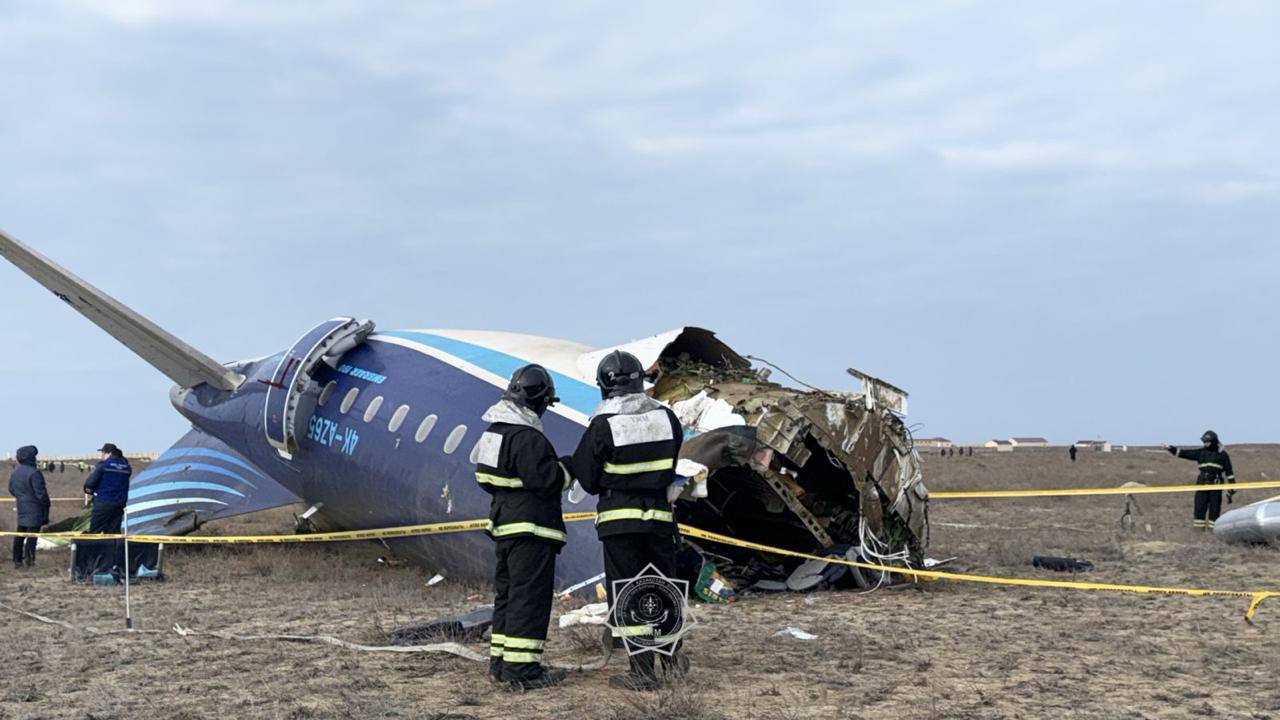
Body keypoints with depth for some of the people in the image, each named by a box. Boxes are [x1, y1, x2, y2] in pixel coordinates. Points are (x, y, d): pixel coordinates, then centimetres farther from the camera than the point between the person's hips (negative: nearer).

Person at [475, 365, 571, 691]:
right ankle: (522, 668, -6)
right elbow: (549, 480, -21)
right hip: (531, 529, -10)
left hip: (504, 525, 10)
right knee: (530, 597, -6)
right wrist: (567, 470, -4)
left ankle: (500, 661, 23)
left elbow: (486, 479, 19)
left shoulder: (494, 432, 11)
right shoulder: (528, 438, -21)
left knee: (507, 593, 17)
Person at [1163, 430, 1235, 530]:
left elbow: (1229, 471, 4)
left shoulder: (1222, 454, 3)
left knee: (1214, 507, 0)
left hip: (1216, 484, -3)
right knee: (1199, 506, -1)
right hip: (1202, 483, 3)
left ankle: (1212, 527, 7)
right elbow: (1184, 453, 5)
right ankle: (1199, 526, 4)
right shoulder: (1201, 452, 10)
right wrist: (1171, 448, -6)